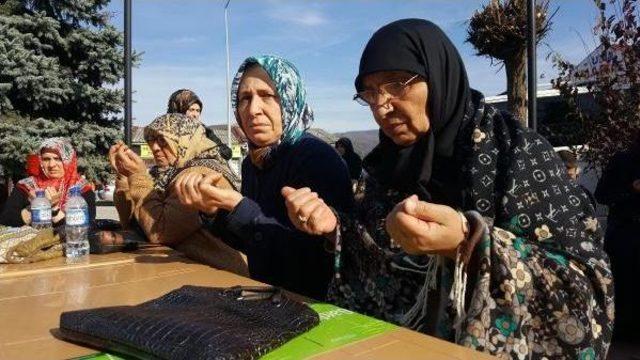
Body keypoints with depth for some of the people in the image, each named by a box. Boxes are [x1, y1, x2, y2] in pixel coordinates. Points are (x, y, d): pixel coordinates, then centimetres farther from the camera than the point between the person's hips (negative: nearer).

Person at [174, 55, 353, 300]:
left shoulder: (318, 159, -18)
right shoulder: (252, 162, 5)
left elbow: (308, 257, -24)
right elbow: (246, 242, 11)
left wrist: (237, 207, -25)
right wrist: (215, 210, -6)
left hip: (314, 302, -6)